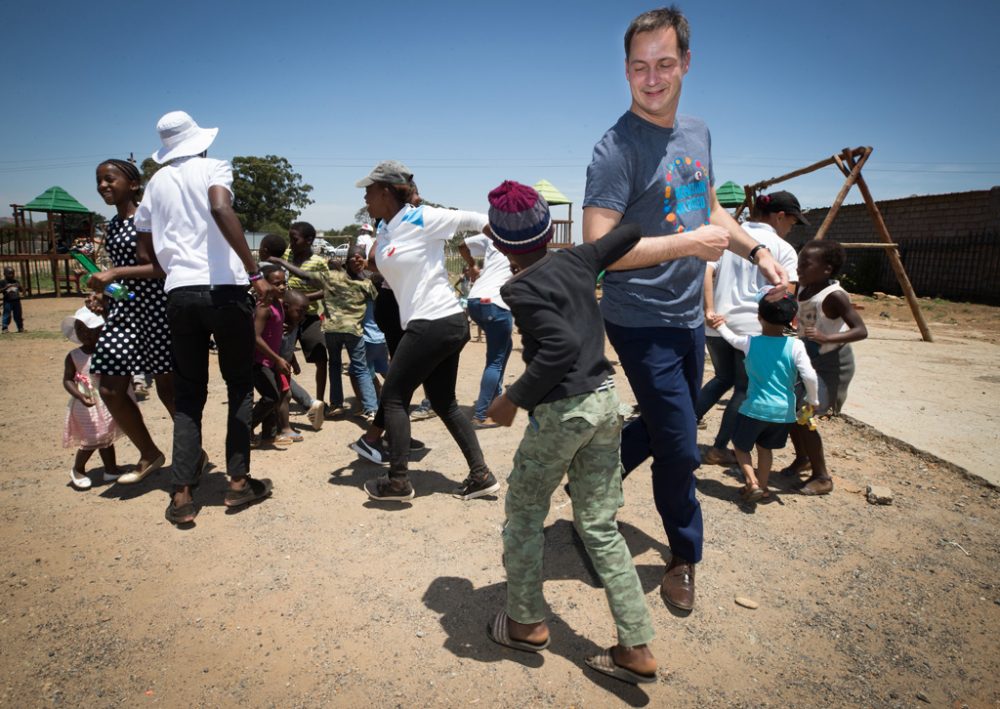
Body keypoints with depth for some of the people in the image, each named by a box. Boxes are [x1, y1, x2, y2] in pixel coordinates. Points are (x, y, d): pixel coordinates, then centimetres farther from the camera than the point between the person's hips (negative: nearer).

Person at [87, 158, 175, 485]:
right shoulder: (112, 224, 15)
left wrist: (116, 272, -22)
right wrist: (103, 292, 7)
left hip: (154, 308, -7)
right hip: (123, 310, 7)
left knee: (167, 387, 0)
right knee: (111, 389, 2)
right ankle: (149, 454, 20)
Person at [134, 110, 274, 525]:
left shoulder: (157, 182, 16)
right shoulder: (213, 168, 2)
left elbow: (144, 239, 20)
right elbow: (221, 209, -19)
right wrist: (254, 272, -21)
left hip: (178, 293, 4)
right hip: (223, 290, -4)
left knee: (187, 396, 10)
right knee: (240, 386, 10)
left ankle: (182, 495, 5)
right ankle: (238, 481, 11)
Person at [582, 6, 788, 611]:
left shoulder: (698, 132, 9)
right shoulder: (618, 148, -17)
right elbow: (598, 248, -23)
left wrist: (756, 251, 7)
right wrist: (688, 244, -26)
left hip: (689, 317, 8)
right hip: (642, 323, -8)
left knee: (663, 427, 22)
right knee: (681, 451, 1)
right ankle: (685, 559, 25)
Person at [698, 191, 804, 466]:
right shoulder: (783, 248, 1)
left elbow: (706, 271, -3)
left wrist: (710, 312, -7)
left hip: (718, 325, 5)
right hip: (753, 326, -4)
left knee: (723, 378, 25)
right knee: (744, 389, 13)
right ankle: (719, 449, 16)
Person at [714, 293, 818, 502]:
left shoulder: (750, 342, -8)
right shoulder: (795, 346, -10)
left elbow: (730, 337, 12)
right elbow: (810, 376, -15)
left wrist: (720, 325, 32)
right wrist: (812, 400, 2)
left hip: (755, 408, -2)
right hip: (783, 411, 2)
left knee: (740, 445, 15)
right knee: (765, 448, 21)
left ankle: (753, 483, 1)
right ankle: (763, 487, 29)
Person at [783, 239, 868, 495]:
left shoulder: (834, 295, -24)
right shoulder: (803, 288, 0)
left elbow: (861, 330, -27)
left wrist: (827, 338, -39)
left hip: (831, 364, -8)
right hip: (808, 360, 8)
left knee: (803, 417, -10)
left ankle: (822, 478, 5)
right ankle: (803, 458, 35)